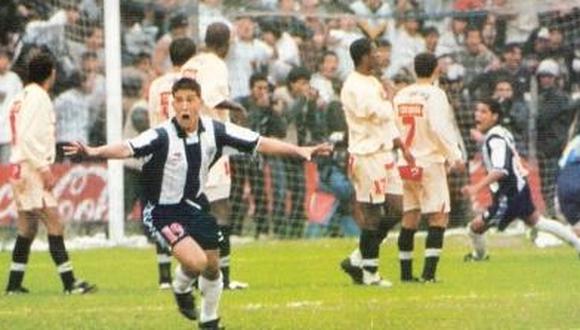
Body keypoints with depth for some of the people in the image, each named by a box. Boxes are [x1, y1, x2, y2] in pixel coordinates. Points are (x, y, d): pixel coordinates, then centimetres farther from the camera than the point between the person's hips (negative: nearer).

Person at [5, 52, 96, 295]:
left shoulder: (23, 97, 16)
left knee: (27, 228, 13)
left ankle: (14, 284, 15)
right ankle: (69, 282, -15)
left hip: (20, 169, 10)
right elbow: (28, 136, -20)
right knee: (54, 224, -11)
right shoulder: (37, 97, -12)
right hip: (32, 168, -10)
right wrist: (44, 168, -19)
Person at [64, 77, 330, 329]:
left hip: (195, 204, 5)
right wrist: (94, 152, -58)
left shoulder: (215, 131, -11)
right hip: (163, 210, -5)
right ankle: (181, 289, 14)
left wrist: (299, 151, -7)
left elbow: (259, 143, -4)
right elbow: (127, 148, -39)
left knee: (212, 267, 11)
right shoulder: (161, 136, -24)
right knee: (195, 261, -24)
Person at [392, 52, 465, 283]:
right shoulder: (434, 95, -10)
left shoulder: (400, 96, 9)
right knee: (438, 217, -4)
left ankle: (406, 272, 13)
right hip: (429, 162, -6)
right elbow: (439, 128, -19)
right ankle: (429, 272, -14)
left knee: (409, 218, 12)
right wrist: (455, 156, -15)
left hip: (405, 165, 6)